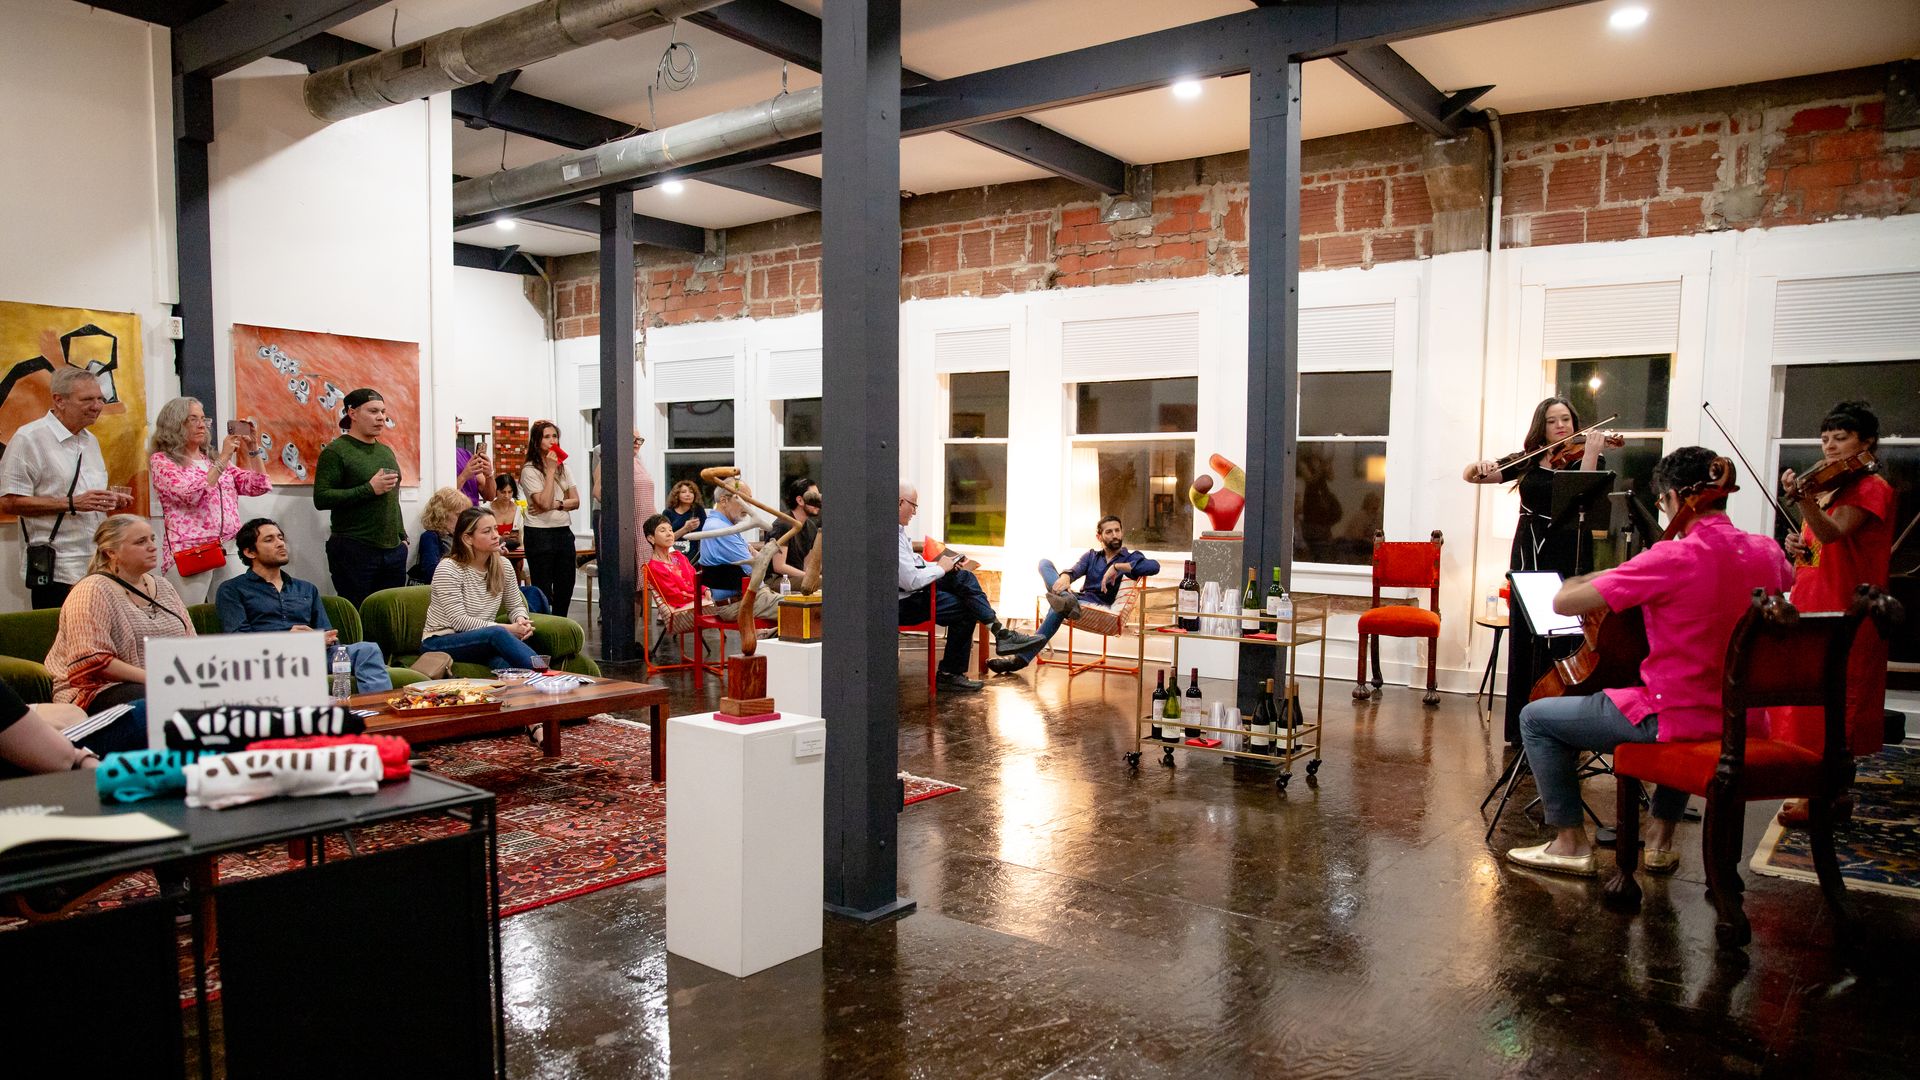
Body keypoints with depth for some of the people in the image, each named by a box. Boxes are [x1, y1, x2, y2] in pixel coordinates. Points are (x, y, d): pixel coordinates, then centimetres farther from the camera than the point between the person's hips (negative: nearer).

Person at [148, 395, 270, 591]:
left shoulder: (214, 460, 21)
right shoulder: (161, 461, 3)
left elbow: (260, 486, 12)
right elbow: (191, 494, -14)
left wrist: (251, 449, 2)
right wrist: (222, 459, -12)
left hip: (230, 551, 5)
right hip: (189, 553, -5)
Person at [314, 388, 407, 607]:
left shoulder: (386, 451, 17)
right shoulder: (335, 451, -5)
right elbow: (321, 499, -15)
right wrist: (370, 489, -19)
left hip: (393, 550, 7)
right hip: (354, 552, -7)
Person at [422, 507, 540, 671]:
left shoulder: (503, 565, 5)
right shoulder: (448, 569, -12)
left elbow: (516, 605, 15)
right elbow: (459, 621, -18)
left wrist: (521, 620, -11)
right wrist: (507, 629, -24)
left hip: (484, 640, 4)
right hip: (440, 642, -4)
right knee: (497, 633, -36)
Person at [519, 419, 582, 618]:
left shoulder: (563, 467, 12)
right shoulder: (529, 471, -8)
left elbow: (575, 501, 8)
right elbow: (544, 502, -20)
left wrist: (557, 504, -12)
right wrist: (551, 470, -16)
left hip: (564, 531, 6)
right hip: (540, 533, -6)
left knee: (565, 589, 9)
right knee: (543, 593, -2)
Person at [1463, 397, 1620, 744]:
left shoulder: (1585, 460, 2)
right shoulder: (1527, 462, 11)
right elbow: (1469, 476, 9)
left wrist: (1591, 452, -24)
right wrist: (1480, 466, -13)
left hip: (1569, 559, -3)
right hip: (1529, 555, 3)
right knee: (1524, 640, 5)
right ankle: (1521, 727, 13)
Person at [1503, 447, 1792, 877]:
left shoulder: (1673, 557, -21)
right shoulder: (1766, 553, 1)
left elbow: (1564, 602, -22)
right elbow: (1787, 578, 30)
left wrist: (1609, 573, -2)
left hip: (1673, 720, -7)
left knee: (1535, 718, 8)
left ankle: (1570, 841, 15)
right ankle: (1662, 836, 40)